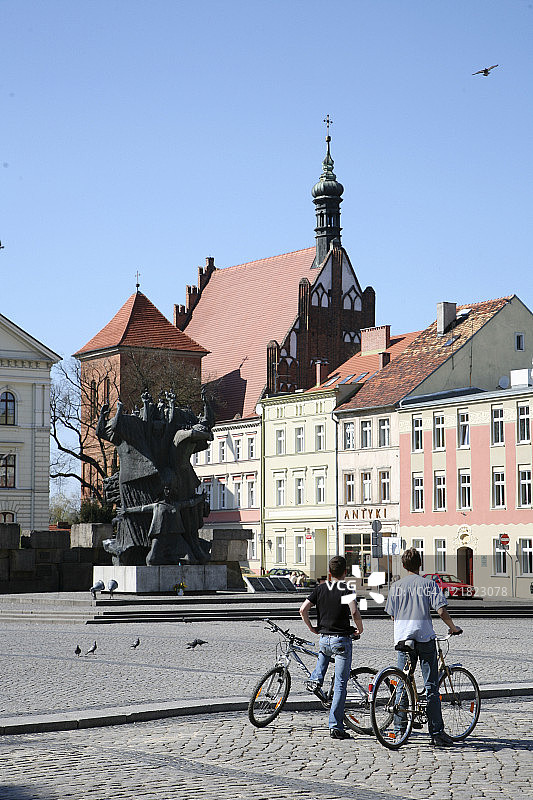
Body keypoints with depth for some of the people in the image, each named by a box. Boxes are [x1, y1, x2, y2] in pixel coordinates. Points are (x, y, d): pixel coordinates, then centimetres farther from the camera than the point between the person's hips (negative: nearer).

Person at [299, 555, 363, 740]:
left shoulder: (320, 589, 3)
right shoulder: (347, 591, -9)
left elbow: (303, 609, -4)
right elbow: (355, 613, -24)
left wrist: (311, 628, 11)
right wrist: (360, 628, -5)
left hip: (323, 639, 4)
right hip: (342, 640, -4)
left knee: (324, 652, 42)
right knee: (340, 685, 0)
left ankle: (315, 679, 20)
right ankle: (336, 727, -3)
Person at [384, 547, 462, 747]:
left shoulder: (396, 586, 7)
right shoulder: (429, 584, -1)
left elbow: (392, 615, 12)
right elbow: (441, 611, -8)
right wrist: (453, 627, 8)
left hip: (402, 639, 3)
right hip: (425, 637, -2)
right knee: (431, 687, 1)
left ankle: (401, 730, 9)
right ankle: (437, 733, -1)